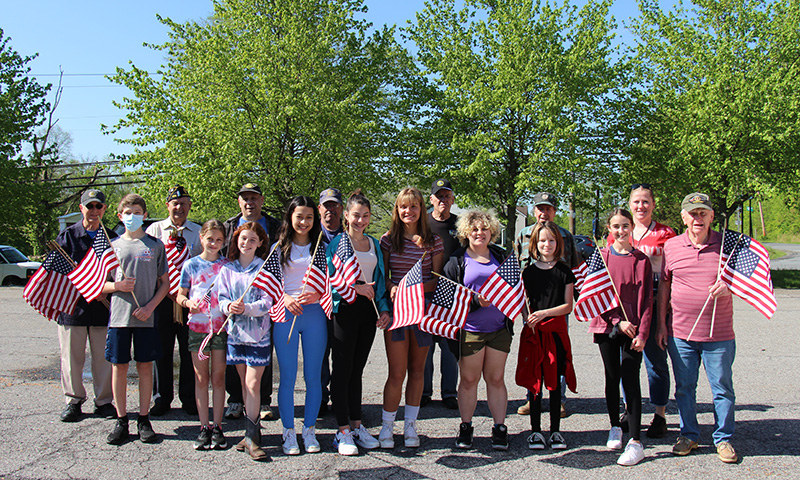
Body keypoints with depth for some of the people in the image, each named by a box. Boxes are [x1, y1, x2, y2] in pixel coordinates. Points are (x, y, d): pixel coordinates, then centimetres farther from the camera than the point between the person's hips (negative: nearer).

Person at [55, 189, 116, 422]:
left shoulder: (111, 237, 9)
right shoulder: (67, 235, 5)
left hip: (103, 306, 1)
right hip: (72, 305, -1)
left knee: (104, 357, 3)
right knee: (71, 357, 5)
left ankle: (104, 401, 15)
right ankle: (73, 400, 19)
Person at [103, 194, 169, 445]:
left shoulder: (155, 245, 5)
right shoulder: (113, 245, 9)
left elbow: (165, 283, 6)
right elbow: (101, 284, 12)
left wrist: (150, 306, -9)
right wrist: (117, 286, -10)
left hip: (146, 316, -1)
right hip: (119, 314, 1)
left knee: (145, 366, 4)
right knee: (118, 366, 3)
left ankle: (143, 419, 13)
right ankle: (121, 420, 14)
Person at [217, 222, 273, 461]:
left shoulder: (264, 268, -2)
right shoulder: (227, 269, 9)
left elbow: (267, 301, -7)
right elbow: (221, 298, 5)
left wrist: (246, 309, -23)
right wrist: (229, 307, -18)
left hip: (258, 331, -4)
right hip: (235, 331, 4)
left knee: (253, 384, -8)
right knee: (244, 384, 10)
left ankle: (252, 437, -5)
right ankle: (252, 431, 20)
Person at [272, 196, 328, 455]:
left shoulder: (320, 247, 10)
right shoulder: (280, 247, 8)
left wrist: (316, 295, -14)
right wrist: (286, 299, -14)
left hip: (315, 313, 1)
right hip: (286, 314, -1)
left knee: (313, 376, 5)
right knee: (288, 377, 1)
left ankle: (309, 430, 17)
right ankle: (288, 432, 12)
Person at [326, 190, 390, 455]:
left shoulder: (374, 243, 14)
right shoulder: (336, 242, -2)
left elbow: (380, 279, 16)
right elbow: (329, 277, -9)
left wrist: (384, 308, 5)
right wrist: (357, 288, -19)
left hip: (368, 310, 5)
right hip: (344, 310, -5)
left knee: (357, 369, 11)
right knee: (343, 369, -1)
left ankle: (357, 425, 19)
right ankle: (343, 431, 5)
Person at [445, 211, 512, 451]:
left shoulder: (501, 257, 13)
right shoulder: (456, 262, 3)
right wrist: (476, 302, -17)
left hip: (499, 329, 2)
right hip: (470, 329, -2)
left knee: (496, 378, 7)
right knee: (468, 379, 4)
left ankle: (499, 428, 15)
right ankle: (465, 427, 18)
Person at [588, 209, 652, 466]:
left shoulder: (641, 260, 0)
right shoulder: (601, 256, 2)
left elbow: (647, 298, -1)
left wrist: (642, 332, -9)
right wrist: (618, 321, -10)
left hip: (633, 328, -1)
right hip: (607, 325, 2)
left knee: (631, 380, -5)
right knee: (612, 378, 11)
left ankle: (635, 442, -3)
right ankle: (615, 427, 29)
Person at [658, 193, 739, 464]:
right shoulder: (671, 246, 4)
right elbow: (663, 286, 11)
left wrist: (729, 287, -15)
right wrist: (661, 324, 8)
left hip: (719, 335, -1)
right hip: (680, 333, 1)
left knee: (723, 389, 6)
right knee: (684, 388, 11)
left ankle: (723, 439, 22)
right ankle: (688, 435, 26)